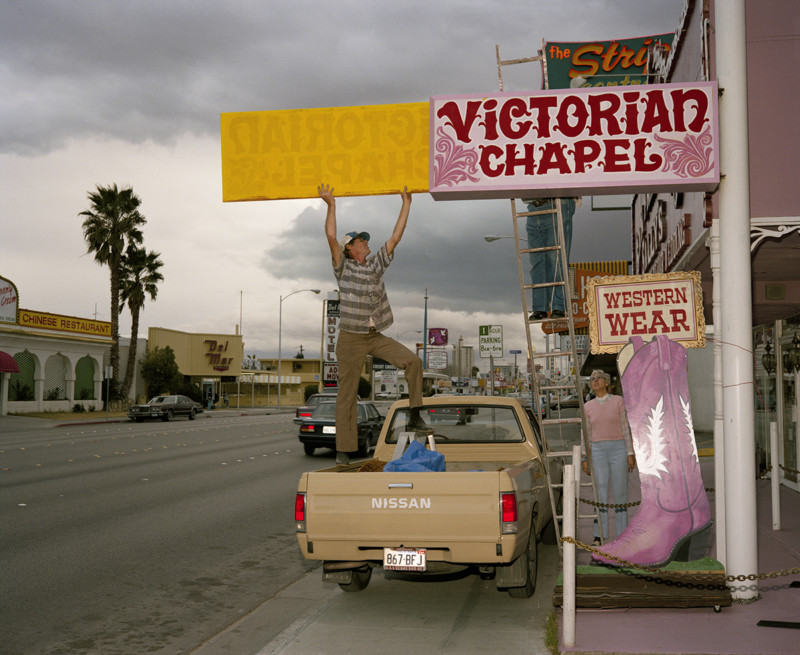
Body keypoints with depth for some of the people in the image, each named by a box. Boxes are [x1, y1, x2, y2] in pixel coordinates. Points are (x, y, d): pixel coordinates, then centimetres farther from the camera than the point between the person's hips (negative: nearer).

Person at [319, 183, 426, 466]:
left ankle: (414, 415, -5)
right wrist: (331, 205, -14)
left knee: (413, 361, -14)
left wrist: (406, 203, 9)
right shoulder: (343, 267, -2)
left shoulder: (376, 265, 11)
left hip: (376, 336, 5)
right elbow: (331, 237, -14)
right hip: (350, 338, -4)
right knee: (347, 394, -1)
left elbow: (395, 237, 10)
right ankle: (343, 450, 4)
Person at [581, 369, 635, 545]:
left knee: (620, 493, 2)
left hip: (618, 450, -1)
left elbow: (626, 428, 2)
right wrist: (584, 459, 5)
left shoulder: (618, 401, 3)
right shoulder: (588, 407, 7)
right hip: (598, 451, 1)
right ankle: (599, 537, 0)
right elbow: (587, 435, 10)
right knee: (600, 494, -2)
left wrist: (630, 453, -3)